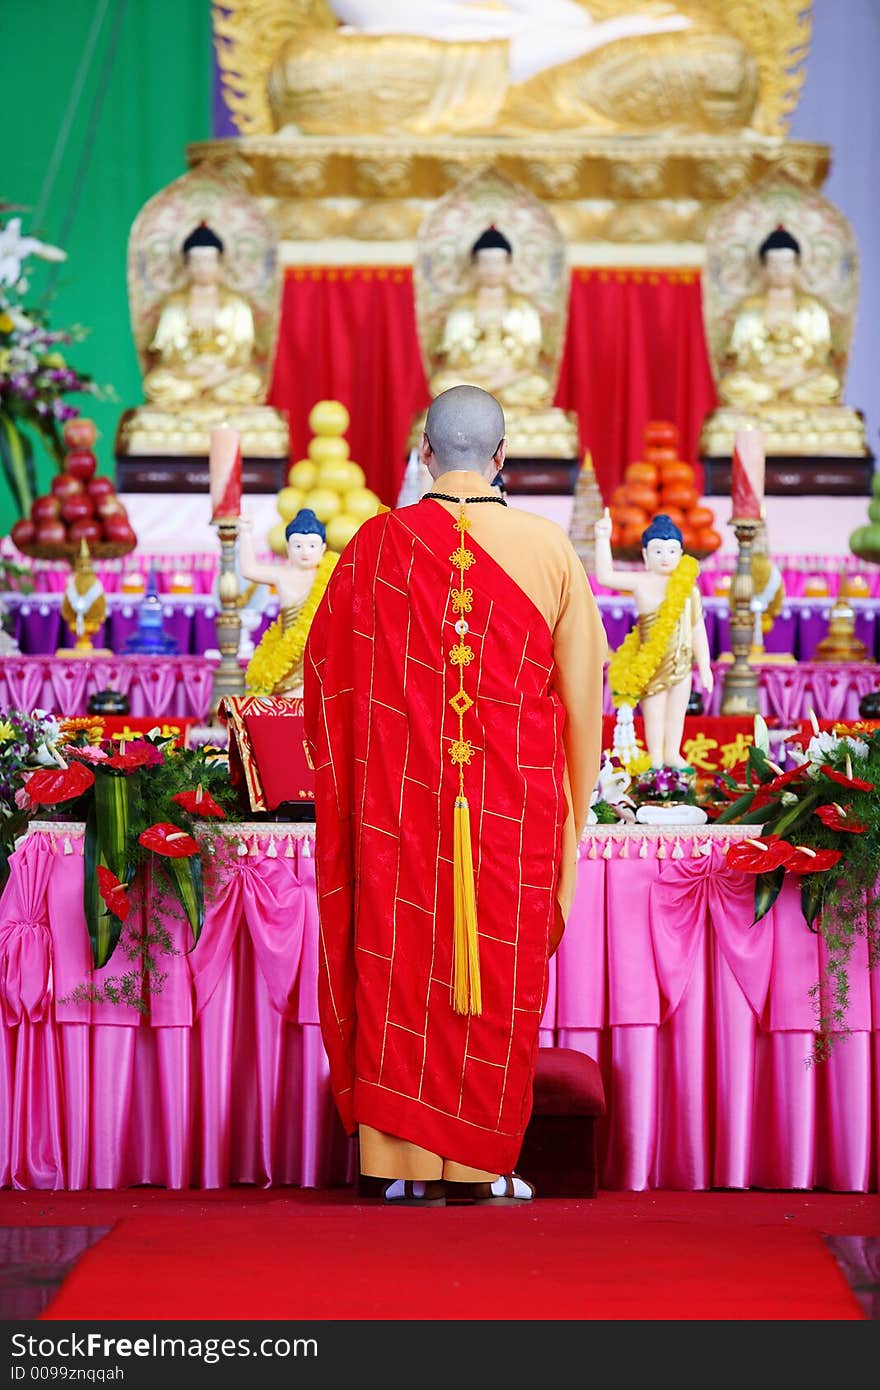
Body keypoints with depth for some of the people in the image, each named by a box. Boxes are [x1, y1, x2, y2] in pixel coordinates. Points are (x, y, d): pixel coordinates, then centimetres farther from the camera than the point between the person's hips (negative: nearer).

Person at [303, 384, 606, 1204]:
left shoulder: (376, 545, -4)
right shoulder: (549, 549, -4)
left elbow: (326, 671, 4)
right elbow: (583, 683, 2)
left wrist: (346, 779, 19)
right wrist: (572, 794, 16)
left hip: (400, 797, 0)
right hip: (514, 800, 0)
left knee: (401, 961, 7)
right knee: (500, 970, 9)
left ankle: (406, 1161, 6)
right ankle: (482, 1162, 12)